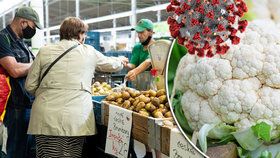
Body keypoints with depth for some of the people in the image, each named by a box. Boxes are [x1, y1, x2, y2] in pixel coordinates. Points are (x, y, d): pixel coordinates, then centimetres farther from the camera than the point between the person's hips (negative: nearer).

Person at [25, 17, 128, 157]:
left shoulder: (44, 51, 5)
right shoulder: (89, 52, 5)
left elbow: (30, 86, 7)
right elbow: (112, 65, 23)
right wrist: (121, 60, 45)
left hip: (45, 118, 1)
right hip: (76, 118, -1)